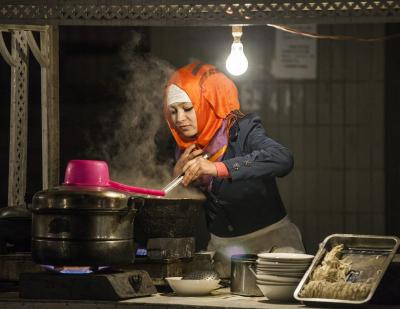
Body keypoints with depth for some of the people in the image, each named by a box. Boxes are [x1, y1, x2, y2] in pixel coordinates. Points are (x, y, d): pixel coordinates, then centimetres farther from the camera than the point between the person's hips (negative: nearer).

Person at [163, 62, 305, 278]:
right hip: (222, 248, 6)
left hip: (271, 243, -5)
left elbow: (283, 159, -33)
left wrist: (218, 168, -40)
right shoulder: (185, 151, 6)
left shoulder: (242, 131, -11)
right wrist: (178, 175, -8)